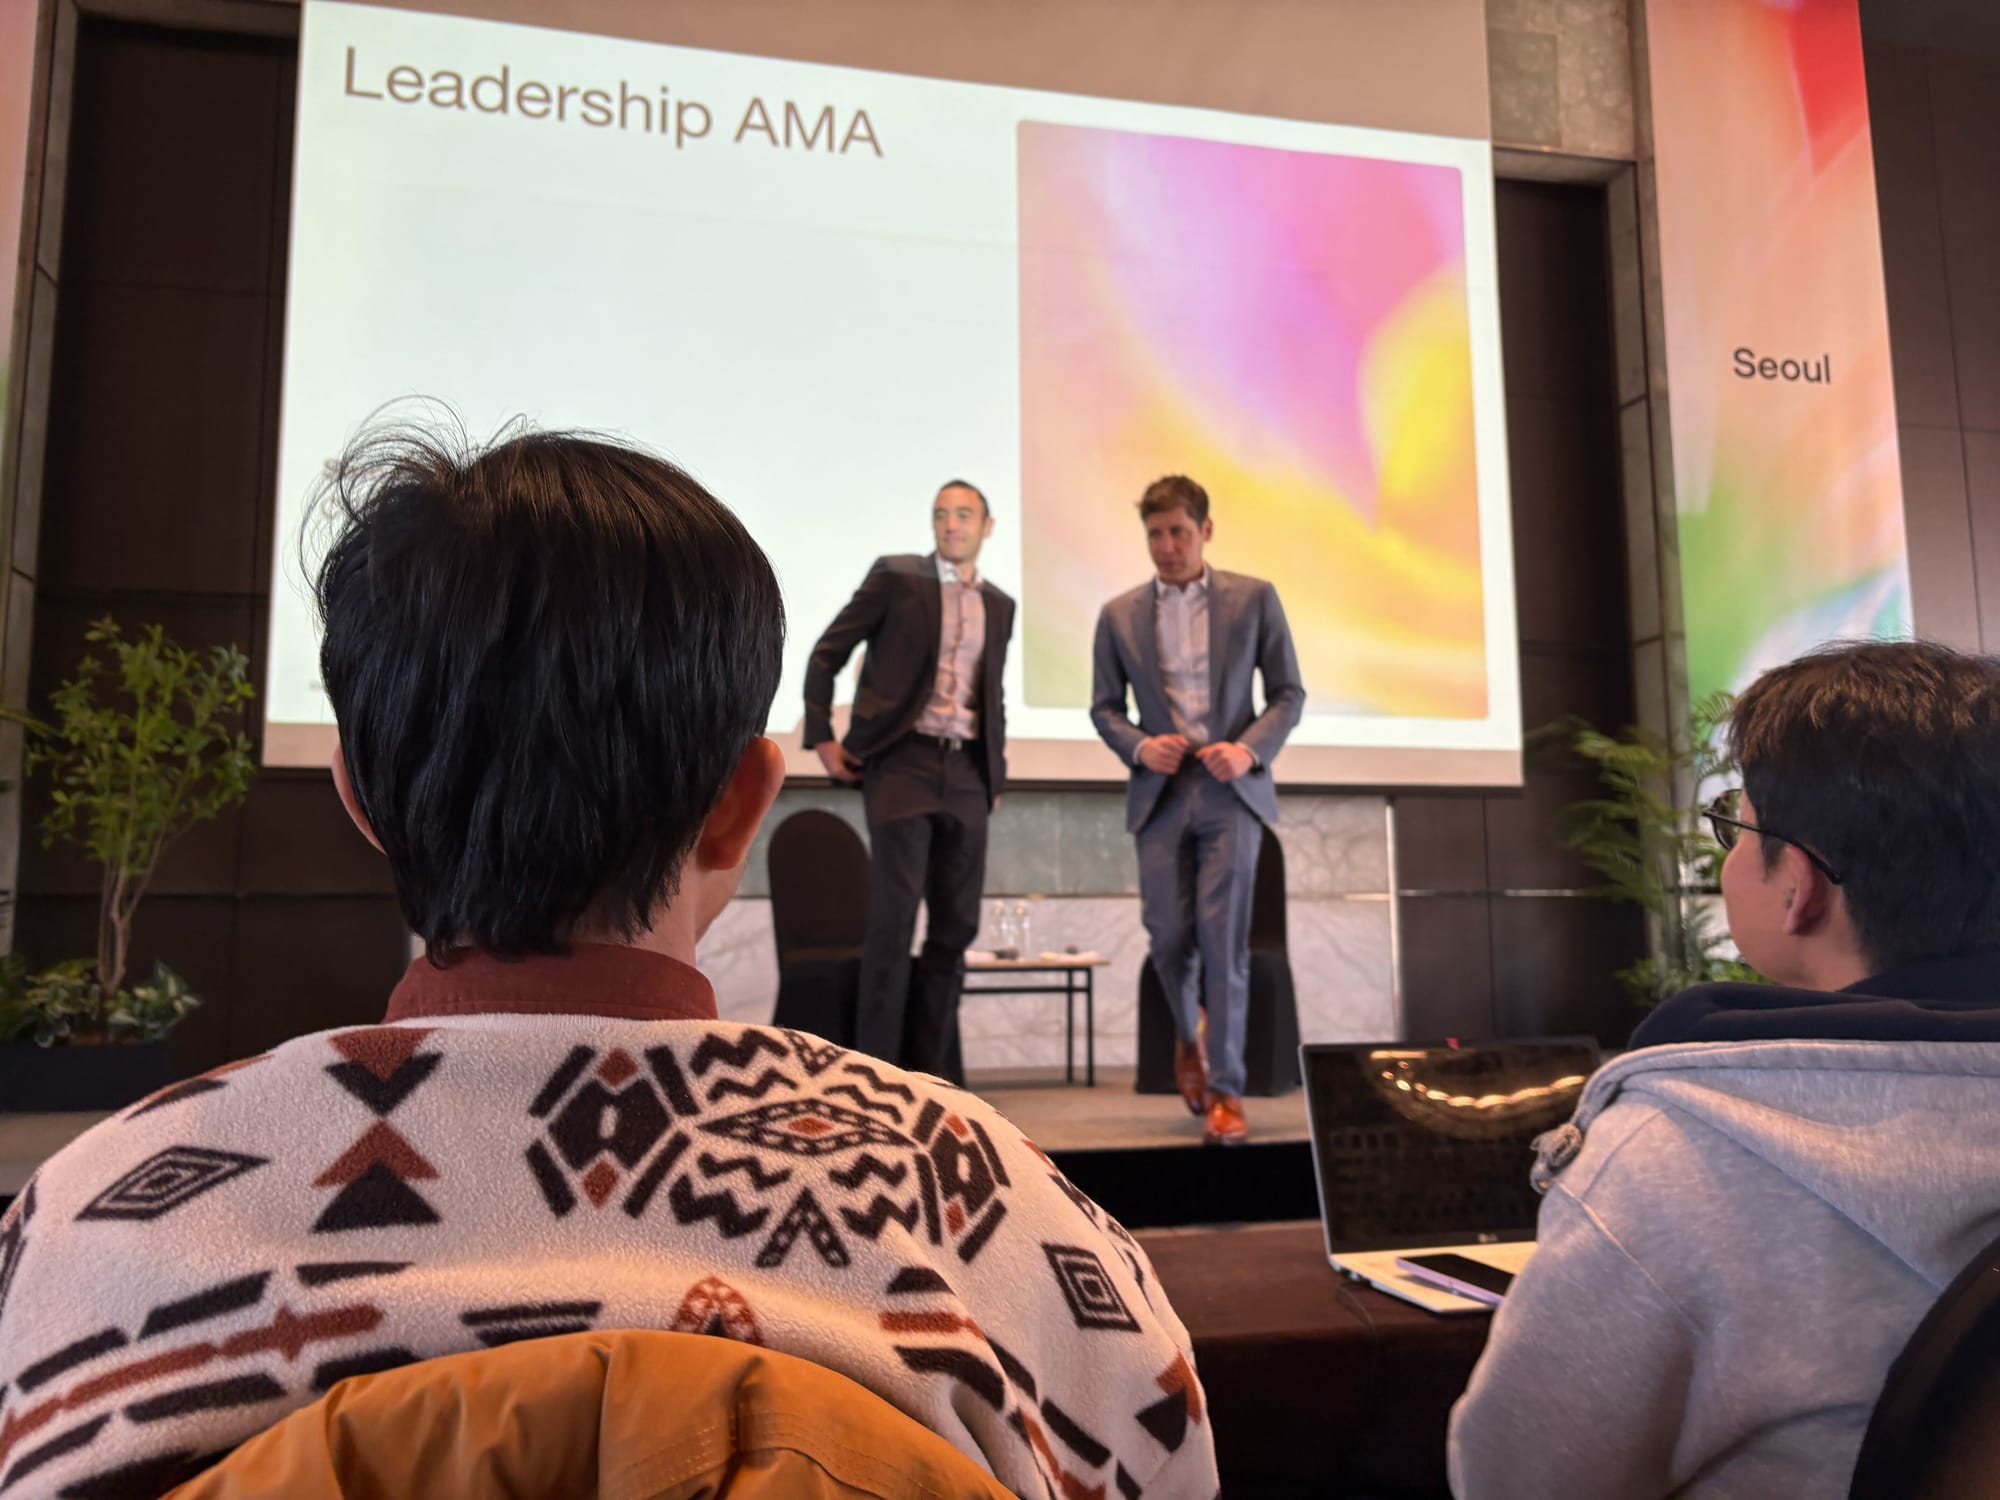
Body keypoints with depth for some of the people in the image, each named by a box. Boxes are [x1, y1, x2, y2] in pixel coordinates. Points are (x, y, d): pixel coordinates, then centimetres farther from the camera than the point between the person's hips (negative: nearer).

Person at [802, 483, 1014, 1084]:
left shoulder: (999, 605, 16)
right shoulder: (895, 576, 2)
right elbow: (827, 654, 3)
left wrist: (996, 769, 17)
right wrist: (821, 736, -5)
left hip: (967, 772, 5)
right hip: (902, 763, -5)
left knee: (956, 924, 5)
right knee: (894, 918, -9)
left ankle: (933, 1068, 16)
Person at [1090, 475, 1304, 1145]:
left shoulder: (1254, 598, 4)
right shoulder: (1119, 615, 8)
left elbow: (1289, 692, 5)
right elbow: (1104, 707, 11)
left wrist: (1251, 748, -12)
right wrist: (1139, 746, -9)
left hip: (1231, 789, -2)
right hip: (1160, 793, 2)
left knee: (1223, 938, -8)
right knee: (1168, 935, 2)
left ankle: (1226, 1091, 2)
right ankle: (1188, 1036, 33)